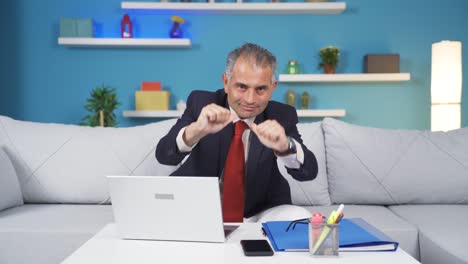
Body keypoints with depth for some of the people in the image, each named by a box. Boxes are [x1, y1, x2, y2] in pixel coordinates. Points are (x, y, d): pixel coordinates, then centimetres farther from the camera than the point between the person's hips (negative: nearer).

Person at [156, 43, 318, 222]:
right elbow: (164, 155, -23)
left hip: (260, 213, 2)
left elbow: (309, 172, -21)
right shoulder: (200, 102, -11)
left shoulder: (282, 116, -10)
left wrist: (284, 147, -44)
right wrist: (196, 131, -45)